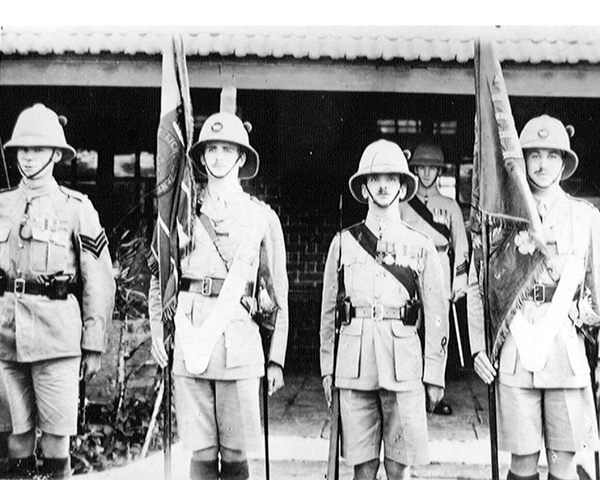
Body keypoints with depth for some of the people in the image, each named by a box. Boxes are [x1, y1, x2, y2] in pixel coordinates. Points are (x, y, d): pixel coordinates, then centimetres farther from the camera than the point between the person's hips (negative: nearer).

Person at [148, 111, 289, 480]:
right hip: (189, 336, 1)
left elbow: (278, 293, 10)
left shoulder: (263, 217, 10)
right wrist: (158, 331, 2)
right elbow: (159, 278, 15)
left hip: (239, 339, 0)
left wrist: (277, 359, 7)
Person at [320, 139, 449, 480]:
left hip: (404, 365, -1)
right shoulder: (343, 243, 10)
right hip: (354, 365, 1)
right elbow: (329, 310, 13)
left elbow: (437, 314, 7)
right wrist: (327, 369, 10)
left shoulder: (422, 246, 7)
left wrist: (435, 375, 4)